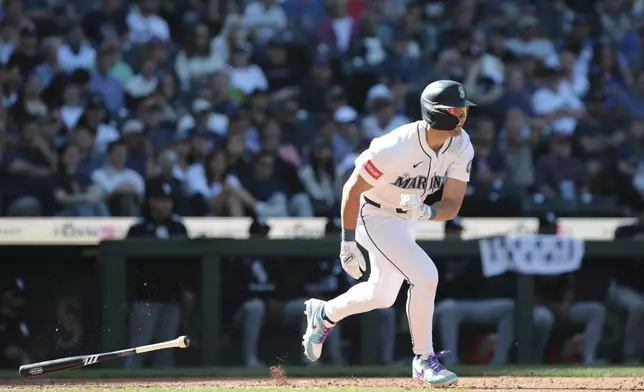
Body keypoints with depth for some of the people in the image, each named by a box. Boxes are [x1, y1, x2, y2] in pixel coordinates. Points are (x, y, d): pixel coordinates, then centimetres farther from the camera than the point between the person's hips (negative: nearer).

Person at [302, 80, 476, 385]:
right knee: (424, 276, -21)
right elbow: (352, 189, -22)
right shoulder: (396, 148, -33)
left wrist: (427, 212, -38)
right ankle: (424, 360, -7)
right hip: (374, 216, -7)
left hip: (406, 219, 7)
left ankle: (324, 314, 45)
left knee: (382, 296, 18)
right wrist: (348, 243, -19)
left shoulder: (460, 147, -16)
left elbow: (452, 206, -16)